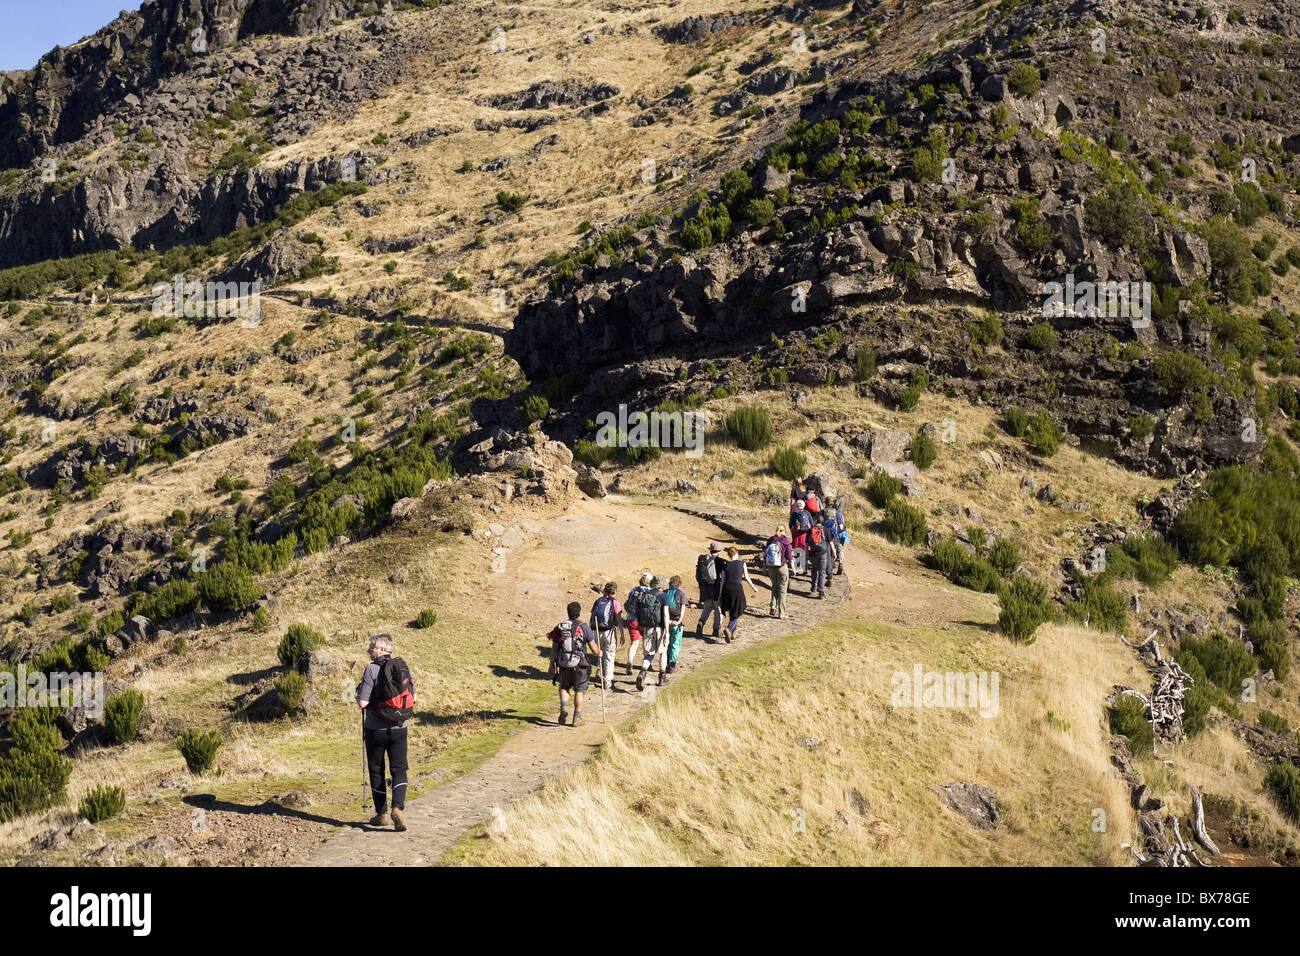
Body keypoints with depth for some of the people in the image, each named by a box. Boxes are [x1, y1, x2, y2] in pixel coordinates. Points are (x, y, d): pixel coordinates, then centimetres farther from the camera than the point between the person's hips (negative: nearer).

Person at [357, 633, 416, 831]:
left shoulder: (372, 669, -13)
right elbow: (413, 699, 10)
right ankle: (398, 806, -17)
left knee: (376, 771, 11)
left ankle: (382, 814, 18)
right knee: (399, 770, 5)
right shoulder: (403, 667, 2)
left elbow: (363, 703, -16)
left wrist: (360, 698, 5)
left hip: (376, 729, -3)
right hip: (399, 729, 3)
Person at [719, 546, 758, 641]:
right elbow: (746, 578, 6)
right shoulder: (742, 563, 2)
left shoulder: (725, 565, 6)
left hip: (727, 588, 3)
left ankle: (733, 632, 28)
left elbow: (723, 580, 5)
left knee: (731, 612, 21)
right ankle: (729, 629, -21)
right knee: (736, 614, 3)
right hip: (737, 588, -3)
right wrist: (753, 587, 22)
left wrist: (720, 595, 9)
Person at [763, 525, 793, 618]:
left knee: (774, 587, 20)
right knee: (782, 590, 5)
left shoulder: (770, 540, 3)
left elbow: (765, 554, 7)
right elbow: (789, 556, -10)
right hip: (782, 567, -4)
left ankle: (773, 607, 7)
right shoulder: (785, 541, -9)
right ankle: (781, 612, 6)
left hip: (770, 567, 4)